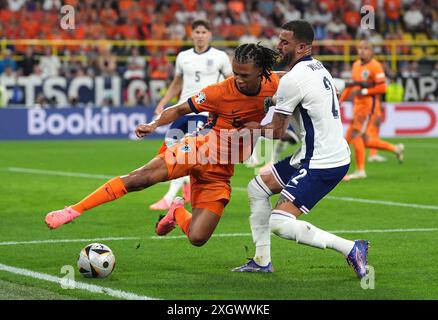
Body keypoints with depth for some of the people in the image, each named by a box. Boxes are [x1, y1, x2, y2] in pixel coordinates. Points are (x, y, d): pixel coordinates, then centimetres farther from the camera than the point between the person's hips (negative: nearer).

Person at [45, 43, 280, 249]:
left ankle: (178, 213, 24)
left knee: (197, 238, -12)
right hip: (200, 148, -2)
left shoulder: (273, 84, -9)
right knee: (141, 178, -24)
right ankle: (73, 211, -15)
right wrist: (153, 125, -24)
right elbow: (180, 109, -6)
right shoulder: (220, 92, -15)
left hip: (220, 171, 2)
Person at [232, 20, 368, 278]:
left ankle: (350, 249, -11)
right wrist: (260, 126, 17)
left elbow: (278, 132, -7)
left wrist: (254, 128, 9)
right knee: (257, 188, 17)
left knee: (280, 223, -16)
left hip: (321, 165, -10)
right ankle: (262, 261, 23)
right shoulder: (318, 68, 11)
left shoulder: (292, 80, -17)